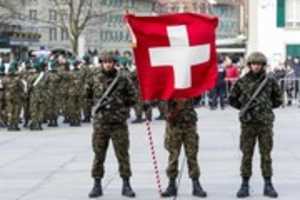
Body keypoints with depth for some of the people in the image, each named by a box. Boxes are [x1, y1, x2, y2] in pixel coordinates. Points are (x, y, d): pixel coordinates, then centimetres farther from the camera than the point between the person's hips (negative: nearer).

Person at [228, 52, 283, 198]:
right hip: (248, 123, 0)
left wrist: (266, 107, 5)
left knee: (266, 155, 5)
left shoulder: (270, 81, 2)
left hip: (265, 122, 0)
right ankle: (245, 185, 10)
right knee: (246, 155, 4)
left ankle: (268, 185, 12)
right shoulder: (242, 82, 1)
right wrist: (245, 107, 4)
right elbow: (232, 100, 11)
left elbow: (278, 100, 13)